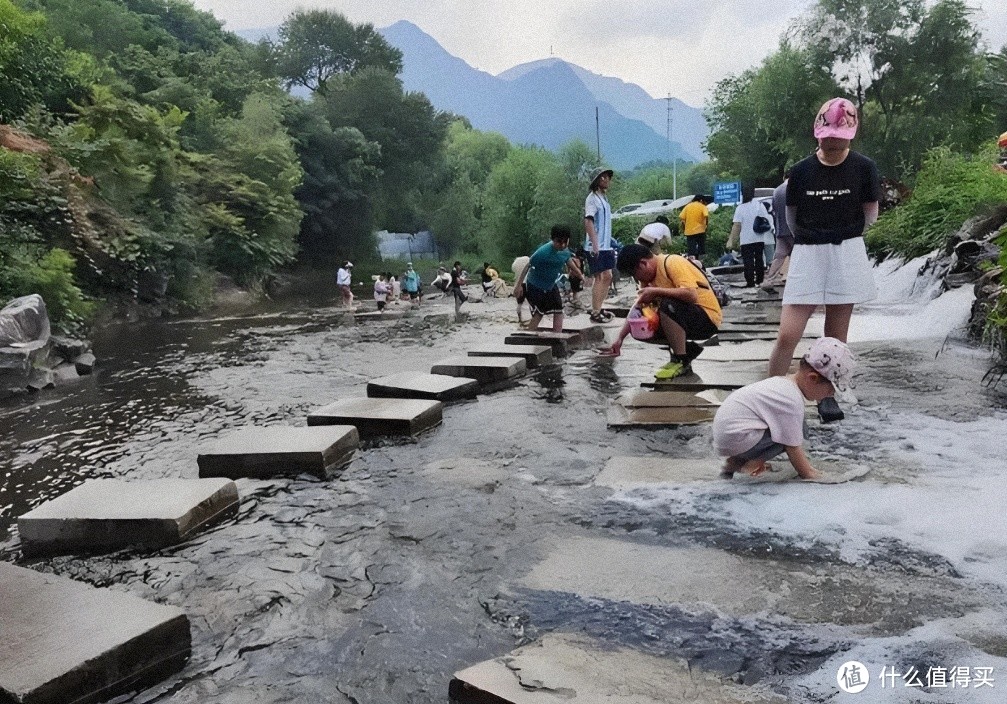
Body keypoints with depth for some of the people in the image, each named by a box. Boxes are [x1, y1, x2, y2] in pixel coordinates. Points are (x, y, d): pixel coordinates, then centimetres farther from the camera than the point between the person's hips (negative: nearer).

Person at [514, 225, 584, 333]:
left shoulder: (565, 250, -10)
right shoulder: (543, 252, -32)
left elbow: (569, 261, 13)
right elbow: (528, 265, -22)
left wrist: (580, 274, 25)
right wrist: (519, 284, -19)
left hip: (551, 285, 7)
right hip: (534, 286, -7)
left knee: (558, 311, 3)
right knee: (539, 313, -11)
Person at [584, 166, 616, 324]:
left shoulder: (604, 198, 17)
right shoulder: (592, 198, -10)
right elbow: (588, 222, -17)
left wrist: (609, 243, 15)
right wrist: (595, 245, -22)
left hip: (606, 246, 9)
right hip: (596, 247, -9)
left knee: (607, 277, 10)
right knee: (599, 278, -7)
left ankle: (598, 309, 19)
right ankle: (595, 313, -2)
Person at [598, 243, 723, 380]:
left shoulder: (673, 263, -18)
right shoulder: (648, 276, 7)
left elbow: (691, 295, -32)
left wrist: (655, 291, -25)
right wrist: (619, 339, -4)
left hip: (708, 317, -9)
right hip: (684, 318, 9)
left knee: (667, 305, -33)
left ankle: (681, 361, -18)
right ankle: (688, 349, 8)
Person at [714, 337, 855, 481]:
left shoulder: (784, 382, 12)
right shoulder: (792, 401, -19)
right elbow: (793, 448, -13)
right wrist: (810, 476, 0)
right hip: (735, 440, -10)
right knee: (794, 432, -13)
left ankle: (739, 461, 9)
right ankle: (737, 463, -7)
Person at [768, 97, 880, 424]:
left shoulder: (863, 168, -3)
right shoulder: (801, 170, -1)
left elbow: (870, 216, 9)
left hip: (847, 256, 0)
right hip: (806, 255, 0)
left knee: (836, 335, 7)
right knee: (788, 335, -8)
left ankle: (827, 395, 22)